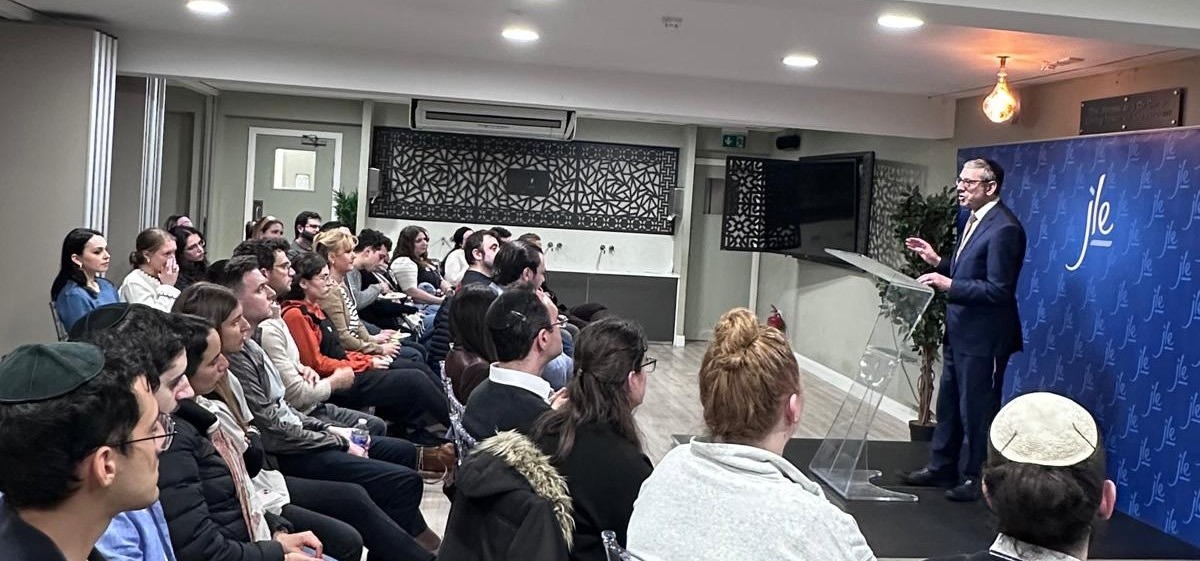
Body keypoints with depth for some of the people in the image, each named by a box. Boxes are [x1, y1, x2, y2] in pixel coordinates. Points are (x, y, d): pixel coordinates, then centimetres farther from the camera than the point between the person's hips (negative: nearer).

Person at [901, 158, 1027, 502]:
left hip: (982, 337, -10)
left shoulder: (1004, 228, -20)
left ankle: (977, 480, 17)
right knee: (949, 405, 19)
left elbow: (998, 290, -24)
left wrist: (948, 285, -27)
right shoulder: (975, 220, 11)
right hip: (959, 332, 10)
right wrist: (937, 261, 5)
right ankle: (942, 468, 32)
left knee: (976, 410, 3)